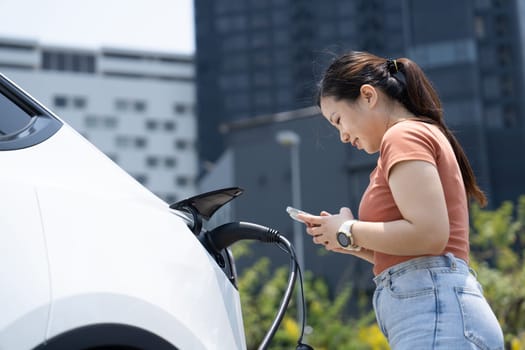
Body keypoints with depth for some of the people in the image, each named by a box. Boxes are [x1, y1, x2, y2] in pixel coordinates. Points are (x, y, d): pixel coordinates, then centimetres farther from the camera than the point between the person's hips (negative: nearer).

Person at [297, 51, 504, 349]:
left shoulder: (404, 135, -3)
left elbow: (429, 235, -18)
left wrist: (349, 232, -5)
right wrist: (354, 243, 15)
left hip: (435, 310, -10)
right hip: (437, 314, 10)